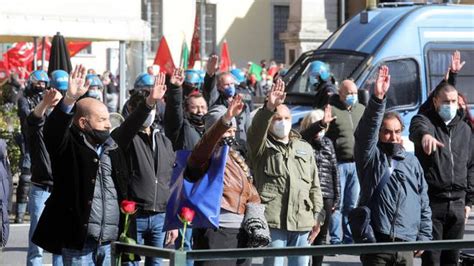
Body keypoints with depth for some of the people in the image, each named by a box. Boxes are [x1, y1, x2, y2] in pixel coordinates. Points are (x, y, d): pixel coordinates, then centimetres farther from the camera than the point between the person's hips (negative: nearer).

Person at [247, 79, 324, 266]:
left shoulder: (305, 148, 20)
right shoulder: (262, 147, 6)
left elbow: (314, 186, 19)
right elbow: (256, 130, -19)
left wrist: (318, 216, 10)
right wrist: (268, 108, -35)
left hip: (302, 222, 5)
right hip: (273, 222, -5)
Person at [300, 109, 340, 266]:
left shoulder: (327, 143, 11)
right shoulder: (302, 142, -3)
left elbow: (334, 171, 13)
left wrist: (337, 197, 11)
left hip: (326, 197, 5)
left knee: (321, 235, 11)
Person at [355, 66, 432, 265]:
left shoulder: (412, 162, 16)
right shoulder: (371, 156, 3)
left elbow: (424, 204, 17)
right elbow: (368, 129, -16)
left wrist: (424, 237, 11)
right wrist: (378, 98, -30)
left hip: (406, 243, 4)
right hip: (375, 242, -4)